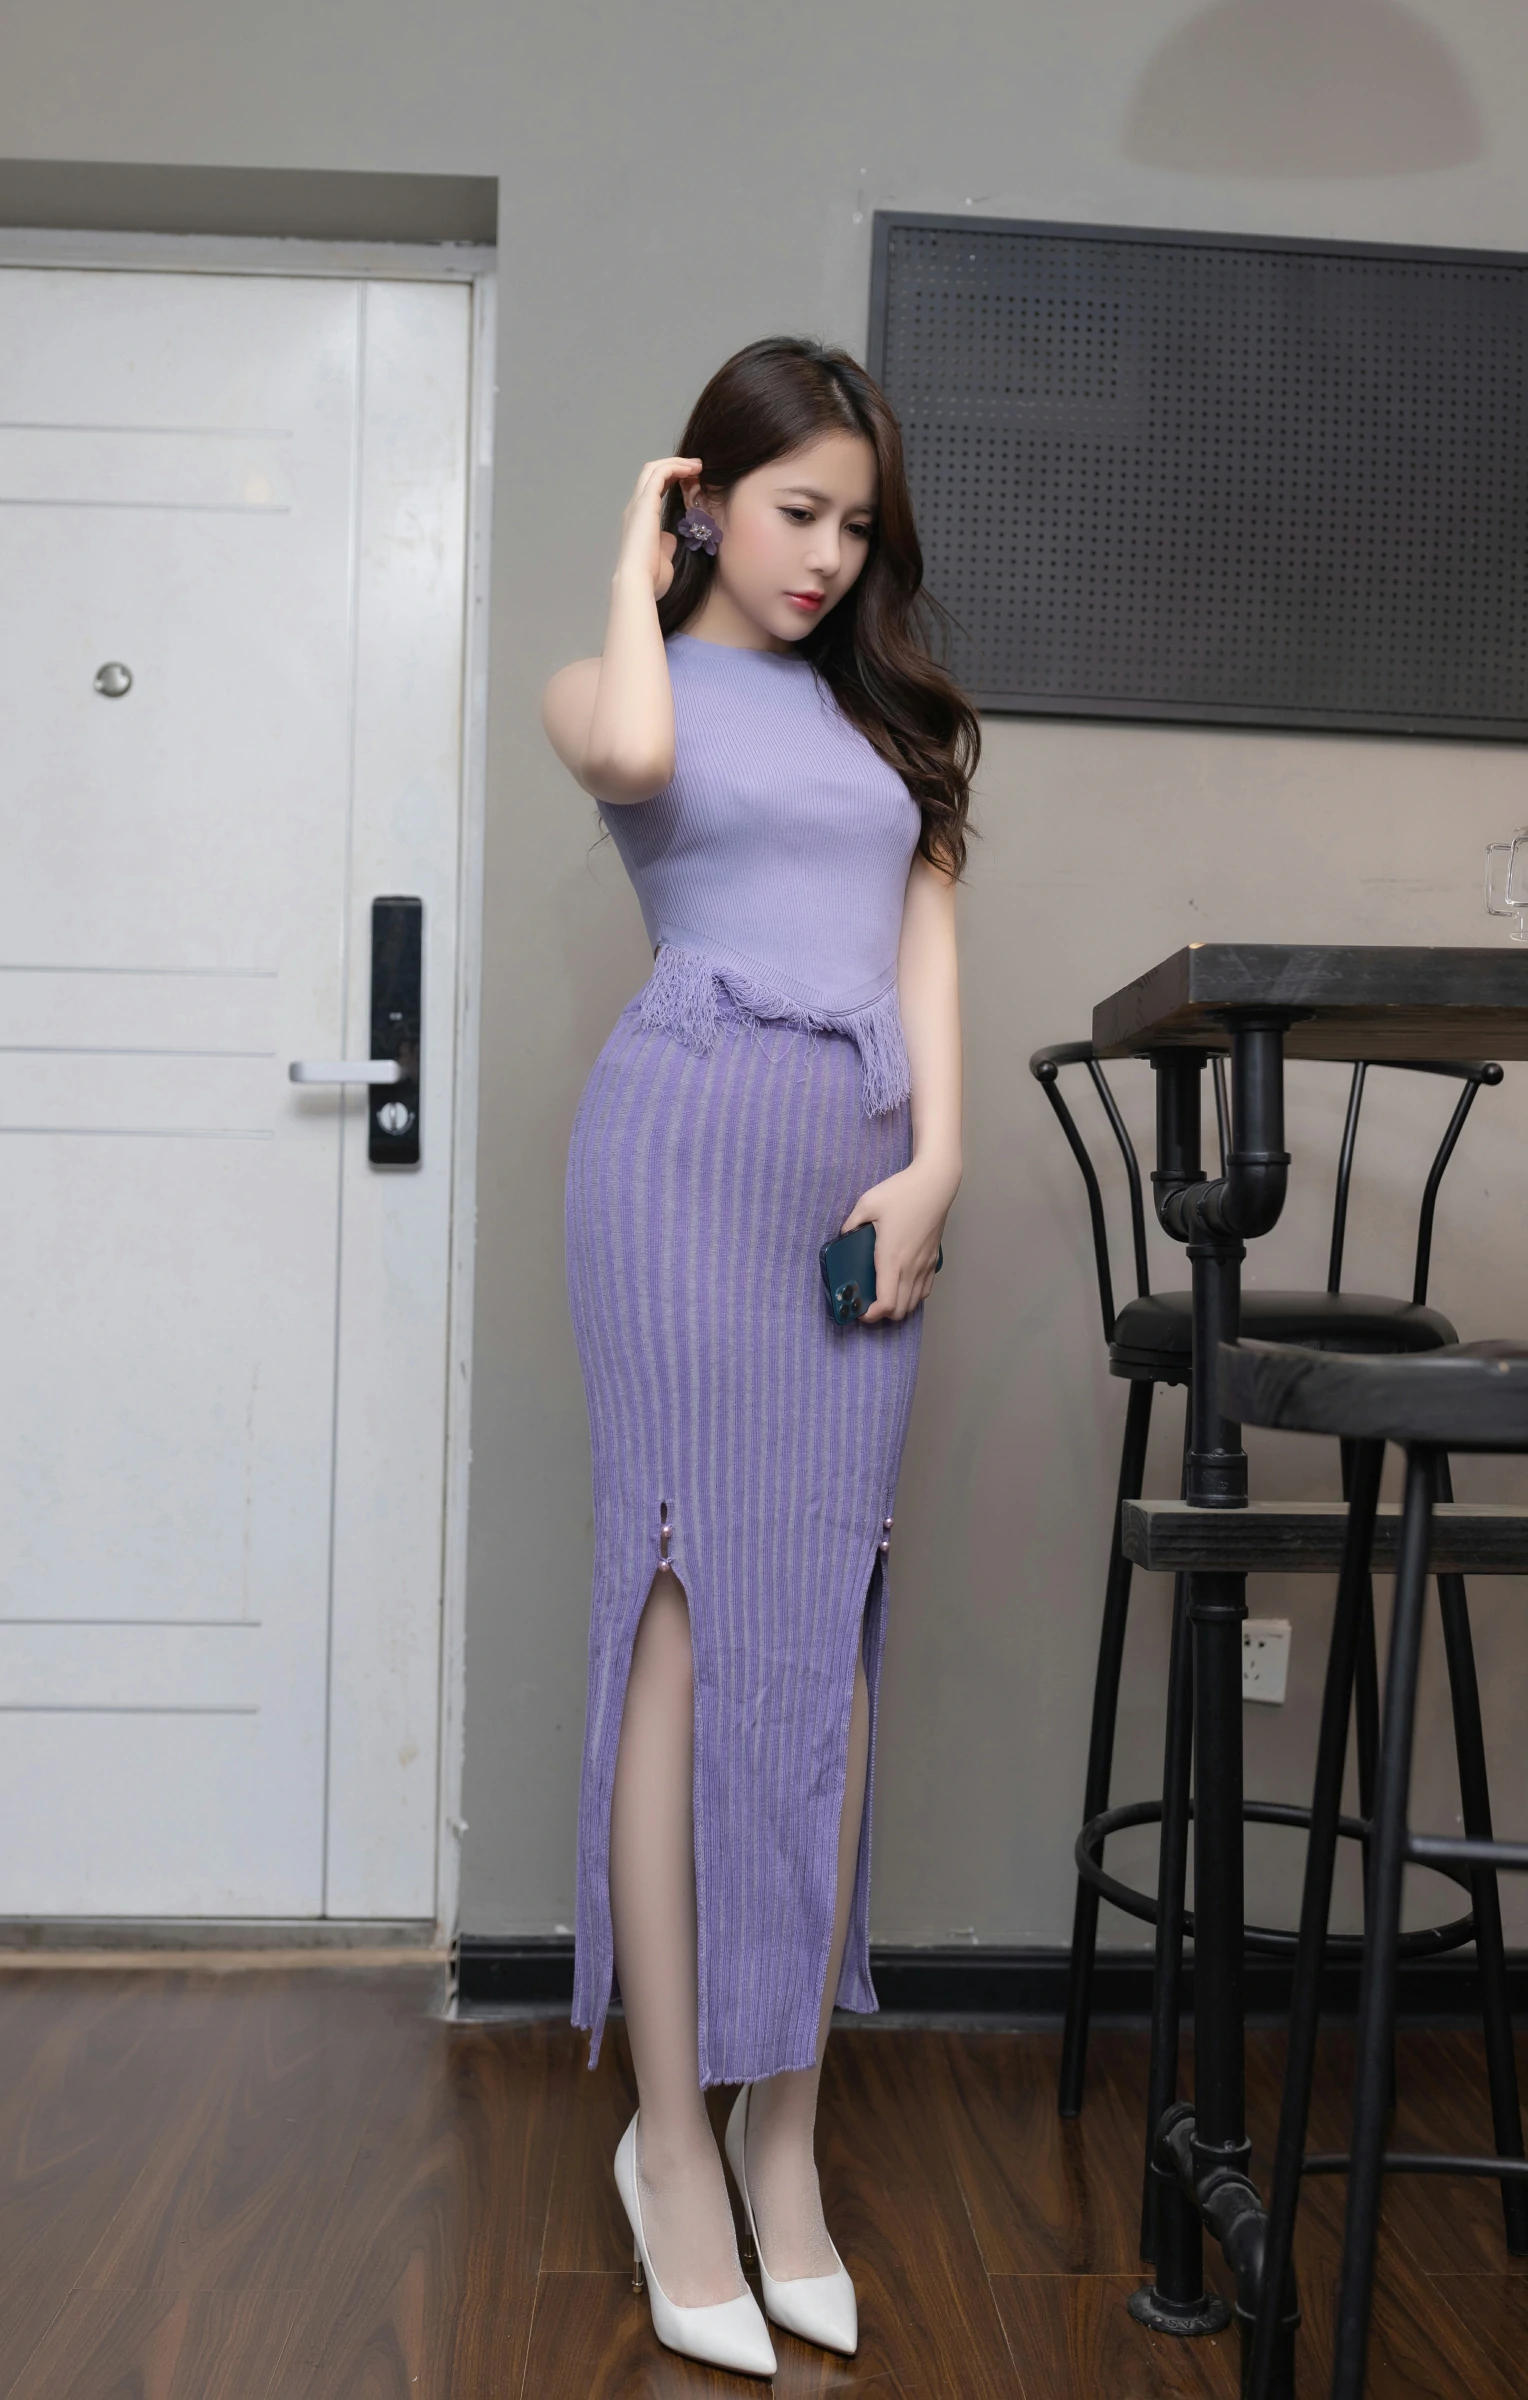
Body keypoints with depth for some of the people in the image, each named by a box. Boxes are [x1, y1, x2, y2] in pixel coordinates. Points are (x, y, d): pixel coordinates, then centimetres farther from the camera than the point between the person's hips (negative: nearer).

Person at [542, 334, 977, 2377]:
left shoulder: (883, 703, 22)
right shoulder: (620, 683, 9)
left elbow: (929, 925, 12)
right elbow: (635, 755, -16)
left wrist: (937, 1157, -1)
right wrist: (639, 566, 3)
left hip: (868, 1163, 4)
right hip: (692, 1137, -4)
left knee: (830, 1635, 2)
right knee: (691, 1618, -5)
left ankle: (785, 2131, 11)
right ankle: (674, 2145, 4)